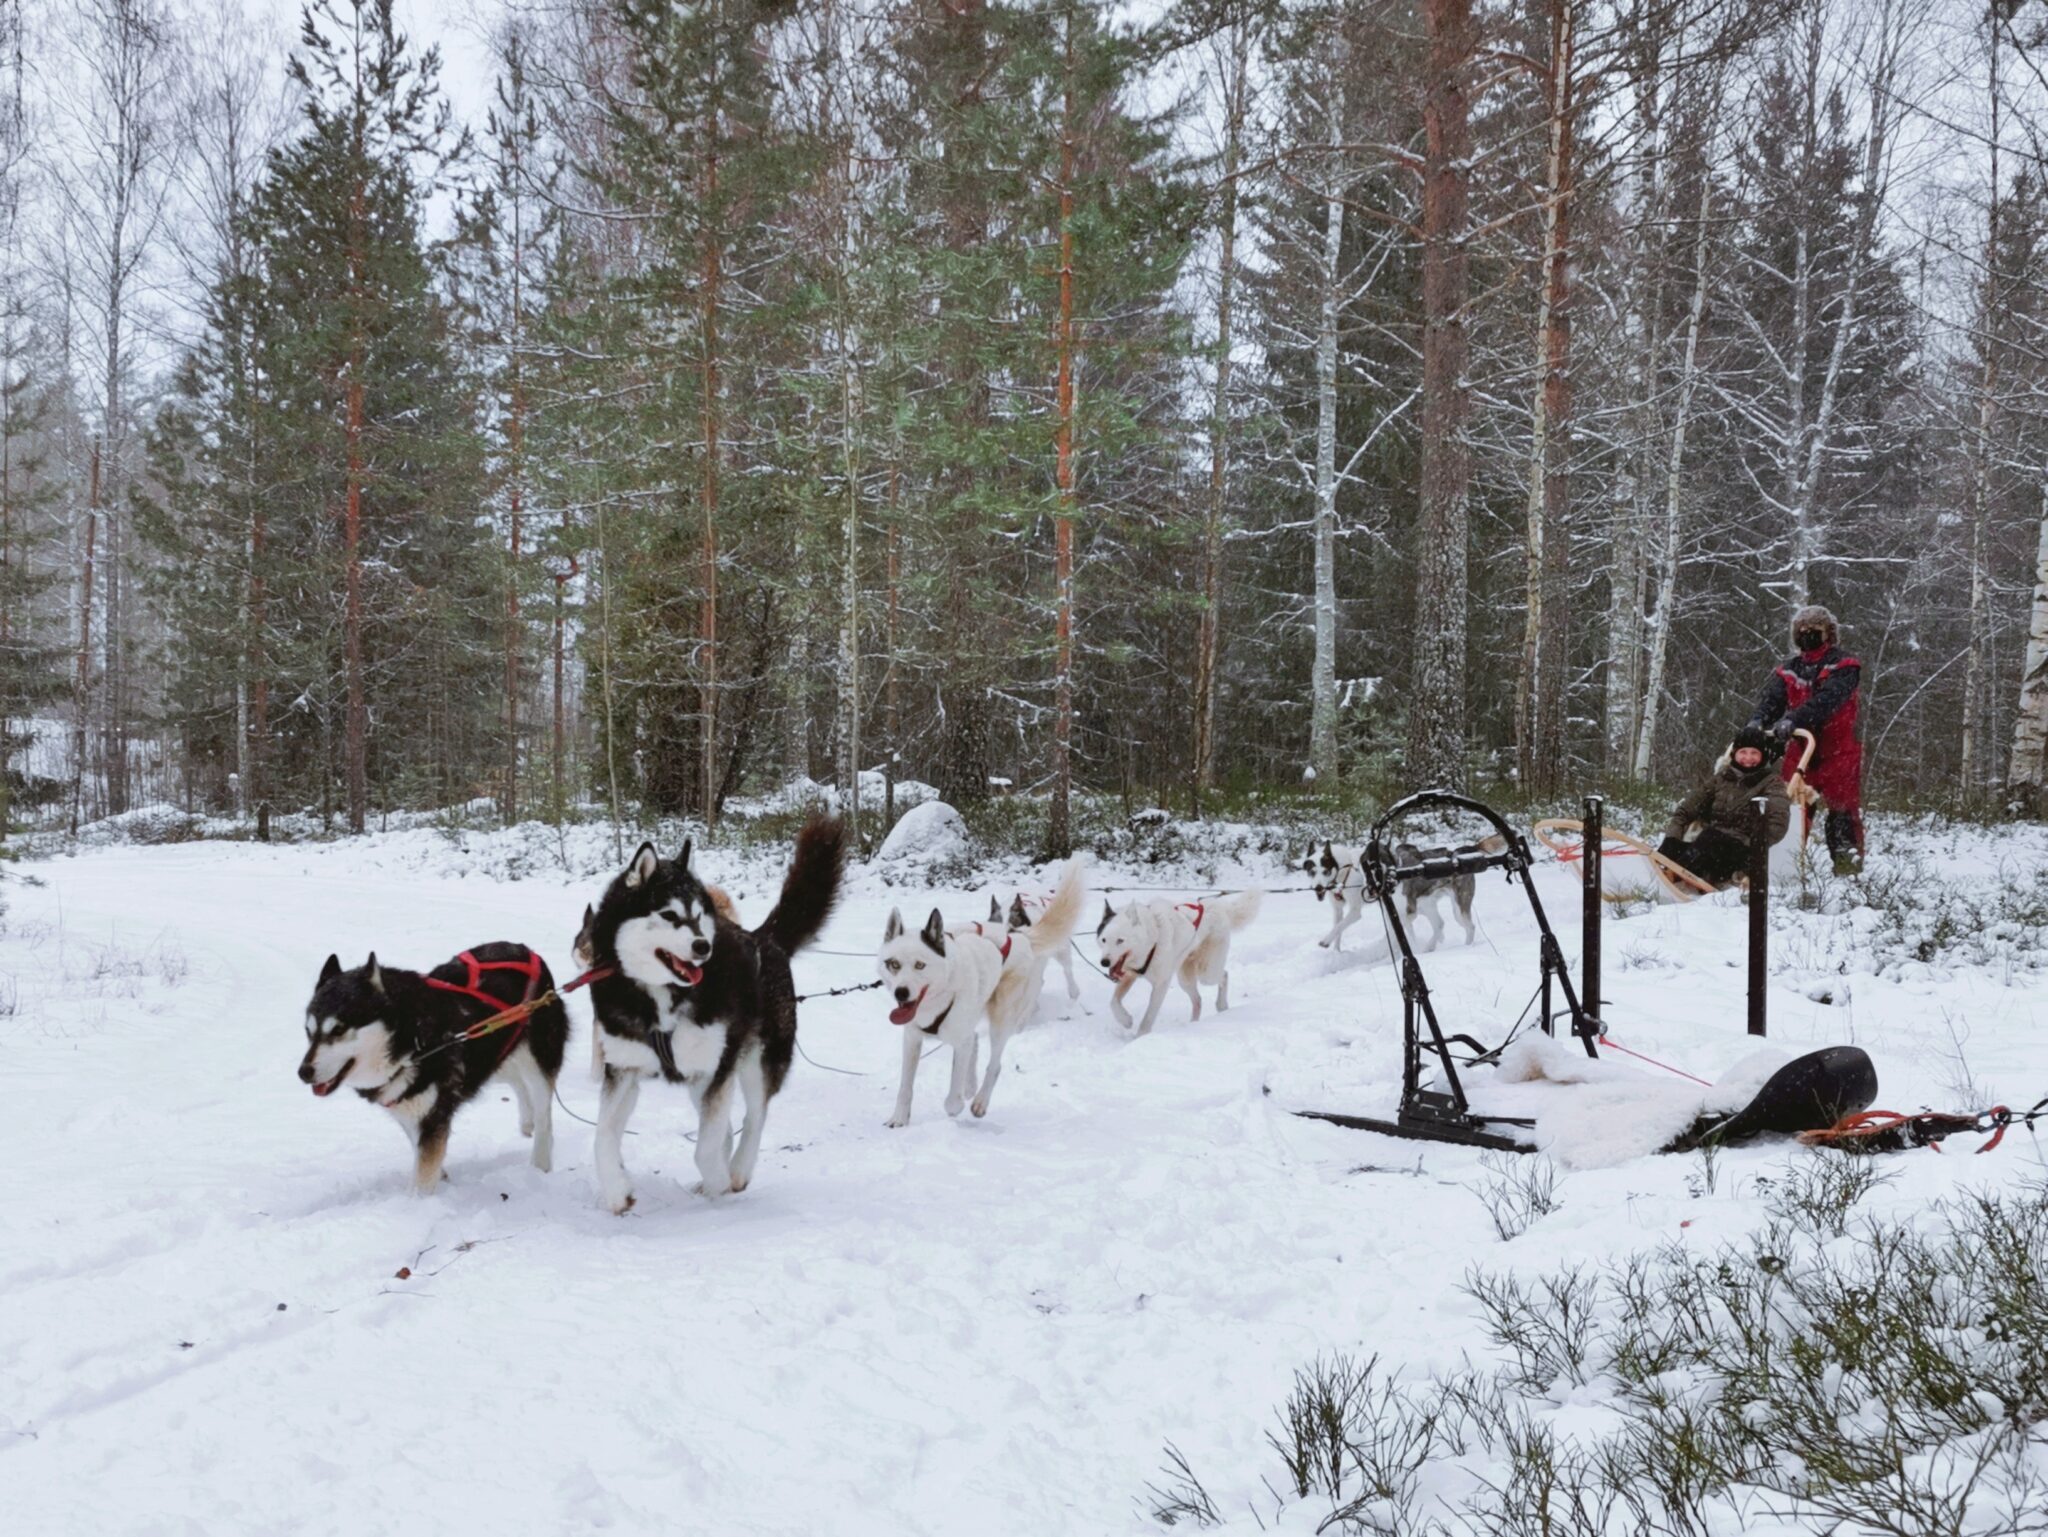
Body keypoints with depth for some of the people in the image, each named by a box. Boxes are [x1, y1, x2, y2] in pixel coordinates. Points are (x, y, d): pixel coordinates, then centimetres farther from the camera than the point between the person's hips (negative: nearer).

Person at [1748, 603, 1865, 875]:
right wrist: (1756, 724, -24)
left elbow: (1826, 699, -21)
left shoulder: (1843, 666, -3)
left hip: (1838, 749, -4)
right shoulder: (1788, 670, 13)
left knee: (1843, 811, -5)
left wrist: (1793, 719, -36)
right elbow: (1772, 700, -1)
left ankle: (1848, 863, -3)